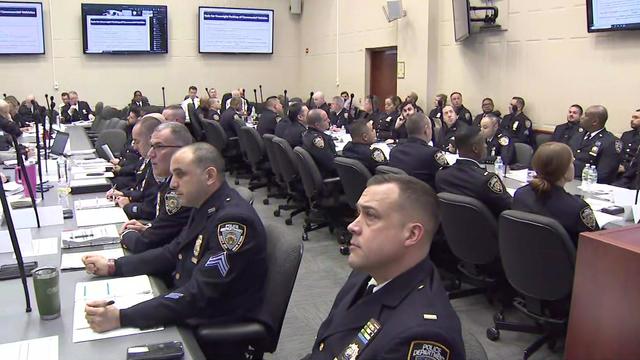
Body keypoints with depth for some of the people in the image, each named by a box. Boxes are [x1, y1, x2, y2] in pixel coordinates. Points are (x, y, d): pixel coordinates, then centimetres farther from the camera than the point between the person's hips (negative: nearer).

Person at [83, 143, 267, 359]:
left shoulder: (234, 220, -26)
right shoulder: (205, 207, 3)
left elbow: (197, 296, -29)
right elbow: (173, 253, 13)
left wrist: (121, 318, -32)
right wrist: (112, 266, 3)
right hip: (188, 314, 8)